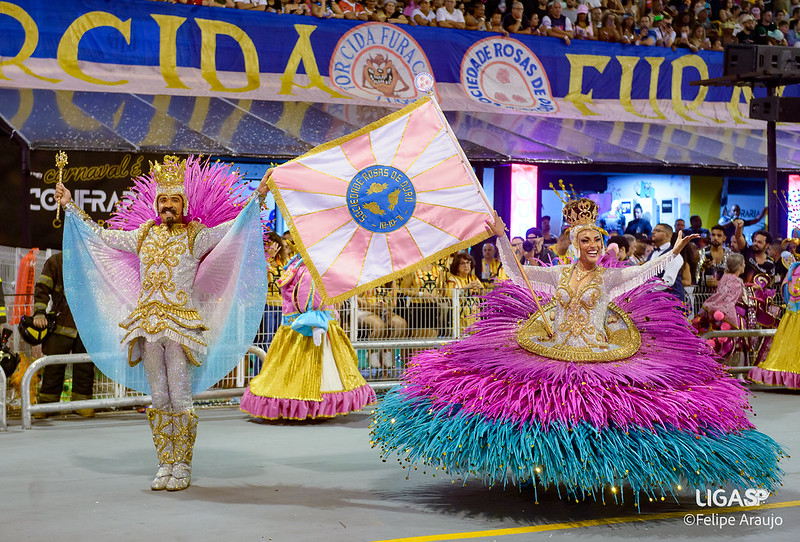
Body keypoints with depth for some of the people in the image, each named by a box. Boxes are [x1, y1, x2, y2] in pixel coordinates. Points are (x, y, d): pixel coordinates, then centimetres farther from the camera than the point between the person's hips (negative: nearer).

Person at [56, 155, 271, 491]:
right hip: (147, 325, 4)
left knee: (180, 398, -5)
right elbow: (101, 235, 24)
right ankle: (165, 465, 14)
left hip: (180, 325, -4)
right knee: (159, 398, 7)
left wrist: (258, 198, -15)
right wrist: (70, 206, 27)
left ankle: (182, 467, 4)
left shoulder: (196, 236, 3)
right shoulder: (144, 235, 14)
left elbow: (234, 226, -6)